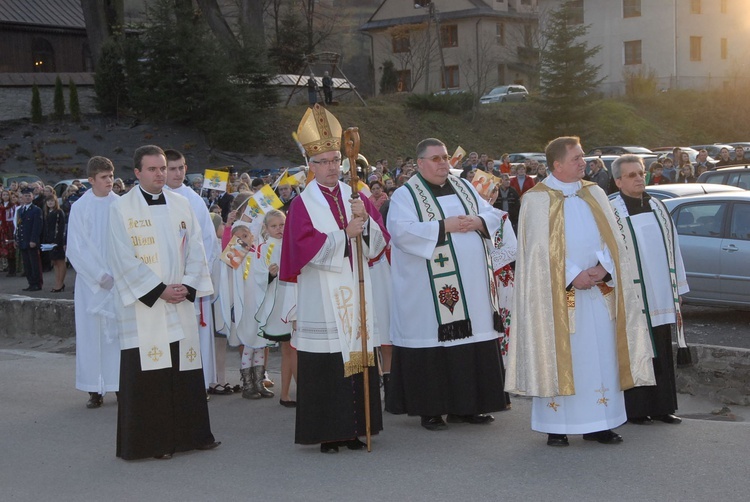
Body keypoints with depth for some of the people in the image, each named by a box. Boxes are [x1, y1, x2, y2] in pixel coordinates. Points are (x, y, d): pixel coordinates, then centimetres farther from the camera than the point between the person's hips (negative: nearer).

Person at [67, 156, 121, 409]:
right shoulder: (80, 208, -2)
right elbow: (76, 249, -3)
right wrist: (101, 276, -9)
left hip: (120, 281, 1)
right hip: (91, 282, -1)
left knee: (119, 331, 2)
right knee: (91, 333, 0)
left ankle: (124, 384, 8)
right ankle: (95, 390, 4)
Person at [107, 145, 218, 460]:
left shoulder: (181, 205, 10)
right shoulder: (121, 209, -3)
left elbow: (196, 249, 8)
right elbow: (124, 259, -9)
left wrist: (188, 286, -5)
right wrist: (160, 290, -13)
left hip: (180, 304, 4)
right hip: (142, 304, -4)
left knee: (185, 370, 7)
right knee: (147, 373, -3)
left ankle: (191, 434, 18)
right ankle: (150, 441, 7)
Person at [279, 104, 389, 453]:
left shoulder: (355, 197, 13)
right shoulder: (303, 204, 0)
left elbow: (379, 243, 7)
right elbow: (307, 248, -12)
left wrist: (365, 220, -11)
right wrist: (345, 234, -13)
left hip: (355, 296, 4)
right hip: (321, 301, -4)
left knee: (357, 357, 4)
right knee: (325, 367, -5)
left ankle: (352, 430, 13)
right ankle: (327, 433, 4)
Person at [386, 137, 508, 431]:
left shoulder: (464, 188, 16)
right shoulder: (405, 195, -2)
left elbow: (494, 215, 14)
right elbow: (401, 230, -17)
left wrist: (478, 222, -8)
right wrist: (444, 226, -18)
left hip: (471, 287, 6)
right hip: (429, 292, -6)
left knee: (470, 341, 5)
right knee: (432, 344, -4)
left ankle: (463, 406, 14)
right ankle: (429, 410, 5)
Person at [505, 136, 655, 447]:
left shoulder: (594, 194, 12)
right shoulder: (538, 200, -4)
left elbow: (611, 237, 8)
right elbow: (539, 249, -10)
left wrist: (603, 266, -10)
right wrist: (573, 276, -16)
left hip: (599, 290, 5)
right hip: (559, 293, -5)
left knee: (602, 355, 4)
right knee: (559, 355, -1)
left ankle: (598, 425, 11)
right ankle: (556, 427, 7)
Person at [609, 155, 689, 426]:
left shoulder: (658, 207, 9)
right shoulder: (611, 212, -9)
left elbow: (672, 249, 12)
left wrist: (676, 292, 10)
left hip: (659, 299, 6)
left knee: (661, 355, 10)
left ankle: (661, 406, 19)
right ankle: (635, 409, 12)